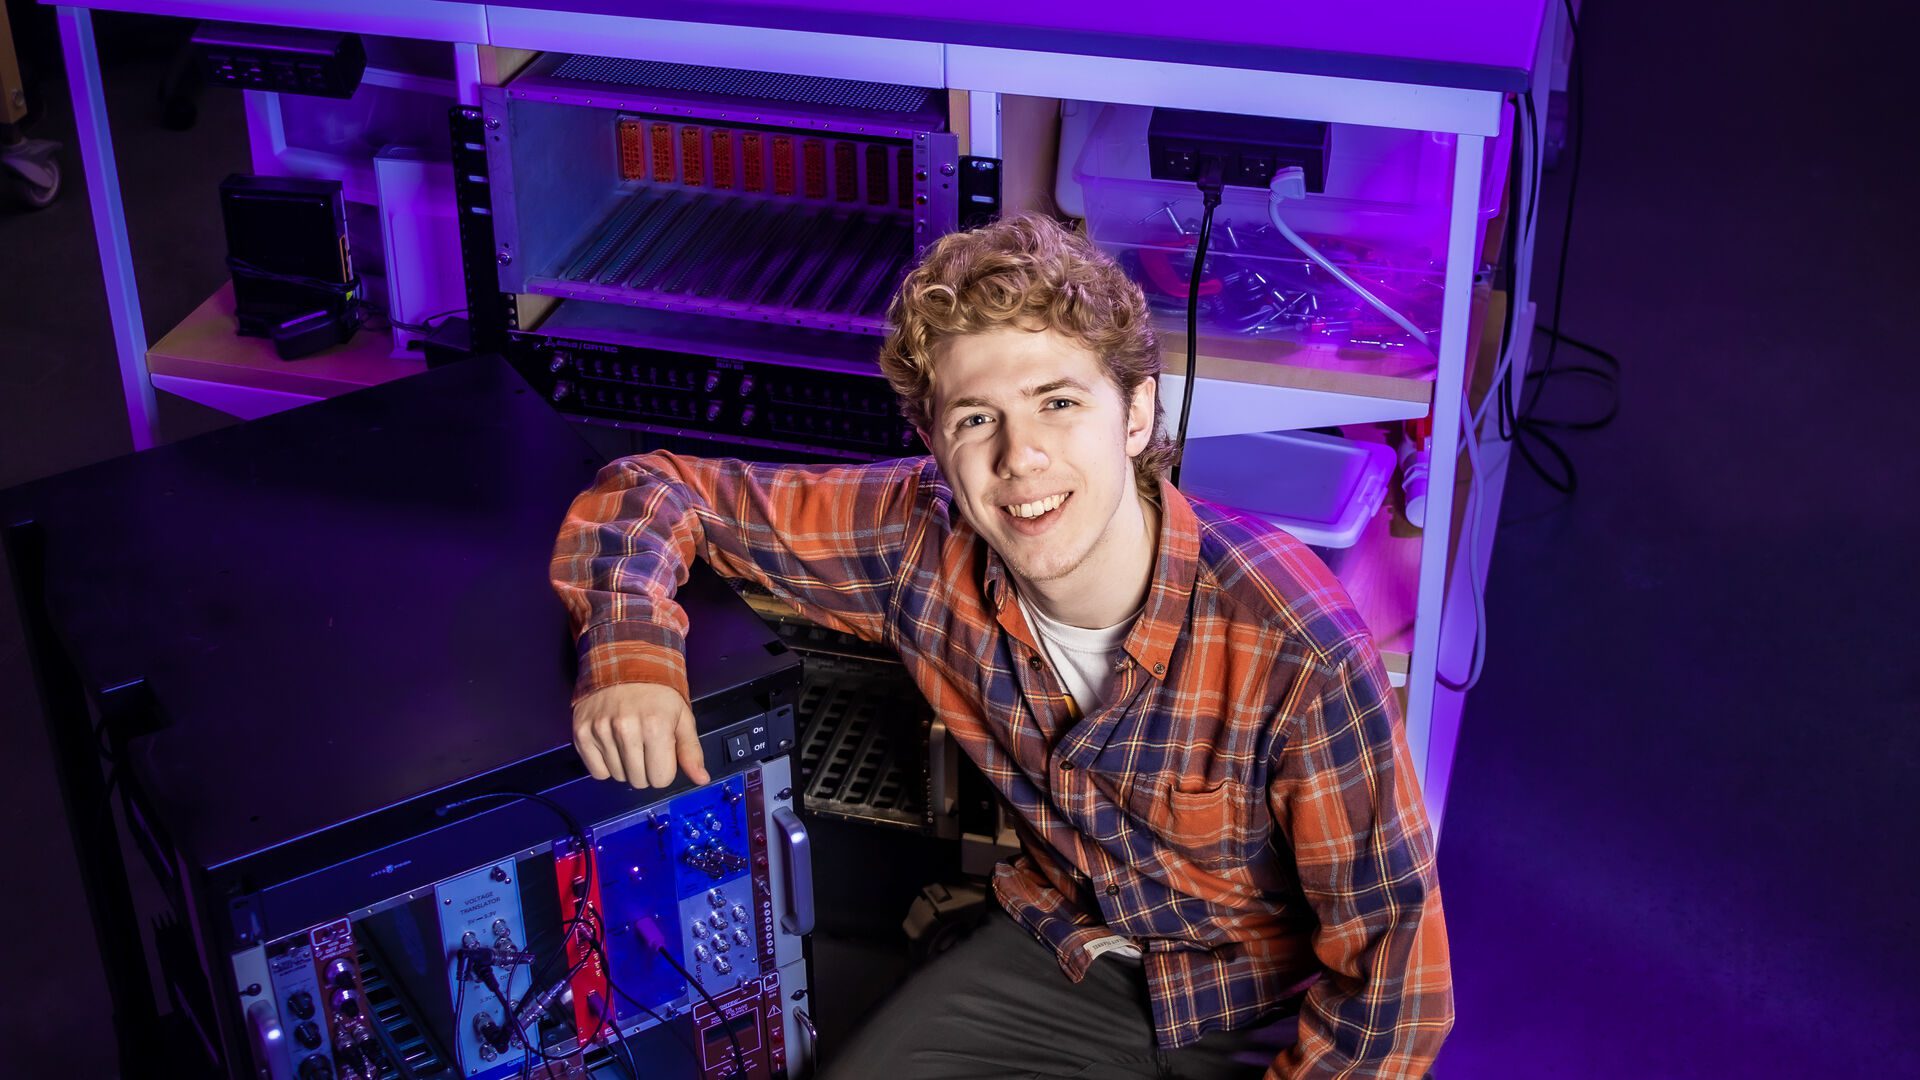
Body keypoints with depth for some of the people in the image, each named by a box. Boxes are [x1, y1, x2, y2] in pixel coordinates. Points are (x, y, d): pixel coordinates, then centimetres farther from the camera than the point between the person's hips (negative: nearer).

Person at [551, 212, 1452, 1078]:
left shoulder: (1292, 651, -31)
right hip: (1061, 948, 3)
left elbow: (1392, 958, -21)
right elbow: (654, 490, -8)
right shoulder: (926, 541, -19)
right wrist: (629, 642, -27)